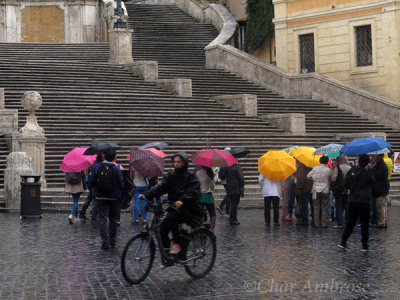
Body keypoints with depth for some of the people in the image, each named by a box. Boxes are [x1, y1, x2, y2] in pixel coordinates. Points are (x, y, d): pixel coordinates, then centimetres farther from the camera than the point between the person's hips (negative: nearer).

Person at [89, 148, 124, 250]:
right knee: (113, 219, 16)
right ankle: (112, 241, 21)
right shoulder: (116, 168, -10)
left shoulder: (96, 167, -7)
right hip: (113, 197, 0)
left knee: (102, 219, 2)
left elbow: (91, 181, -3)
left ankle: (105, 242, -6)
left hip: (100, 197, 0)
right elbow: (121, 184, -7)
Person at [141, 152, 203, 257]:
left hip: (189, 211, -5)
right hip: (175, 209, 5)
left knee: (172, 216, -31)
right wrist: (146, 195, -21)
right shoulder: (171, 175, 9)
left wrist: (182, 200, -41)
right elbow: (160, 186, -4)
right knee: (163, 229, -10)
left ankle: (176, 243, -16)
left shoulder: (191, 176, -6)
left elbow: (193, 192, -21)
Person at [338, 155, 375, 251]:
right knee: (365, 224, 5)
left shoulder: (352, 171, 1)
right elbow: (373, 182, 3)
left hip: (352, 200, 4)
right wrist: (370, 170, 3)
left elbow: (345, 184, 5)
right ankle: (364, 245, 7)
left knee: (350, 222, 11)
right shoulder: (366, 173, -12)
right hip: (364, 201, -4)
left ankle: (343, 241, 6)